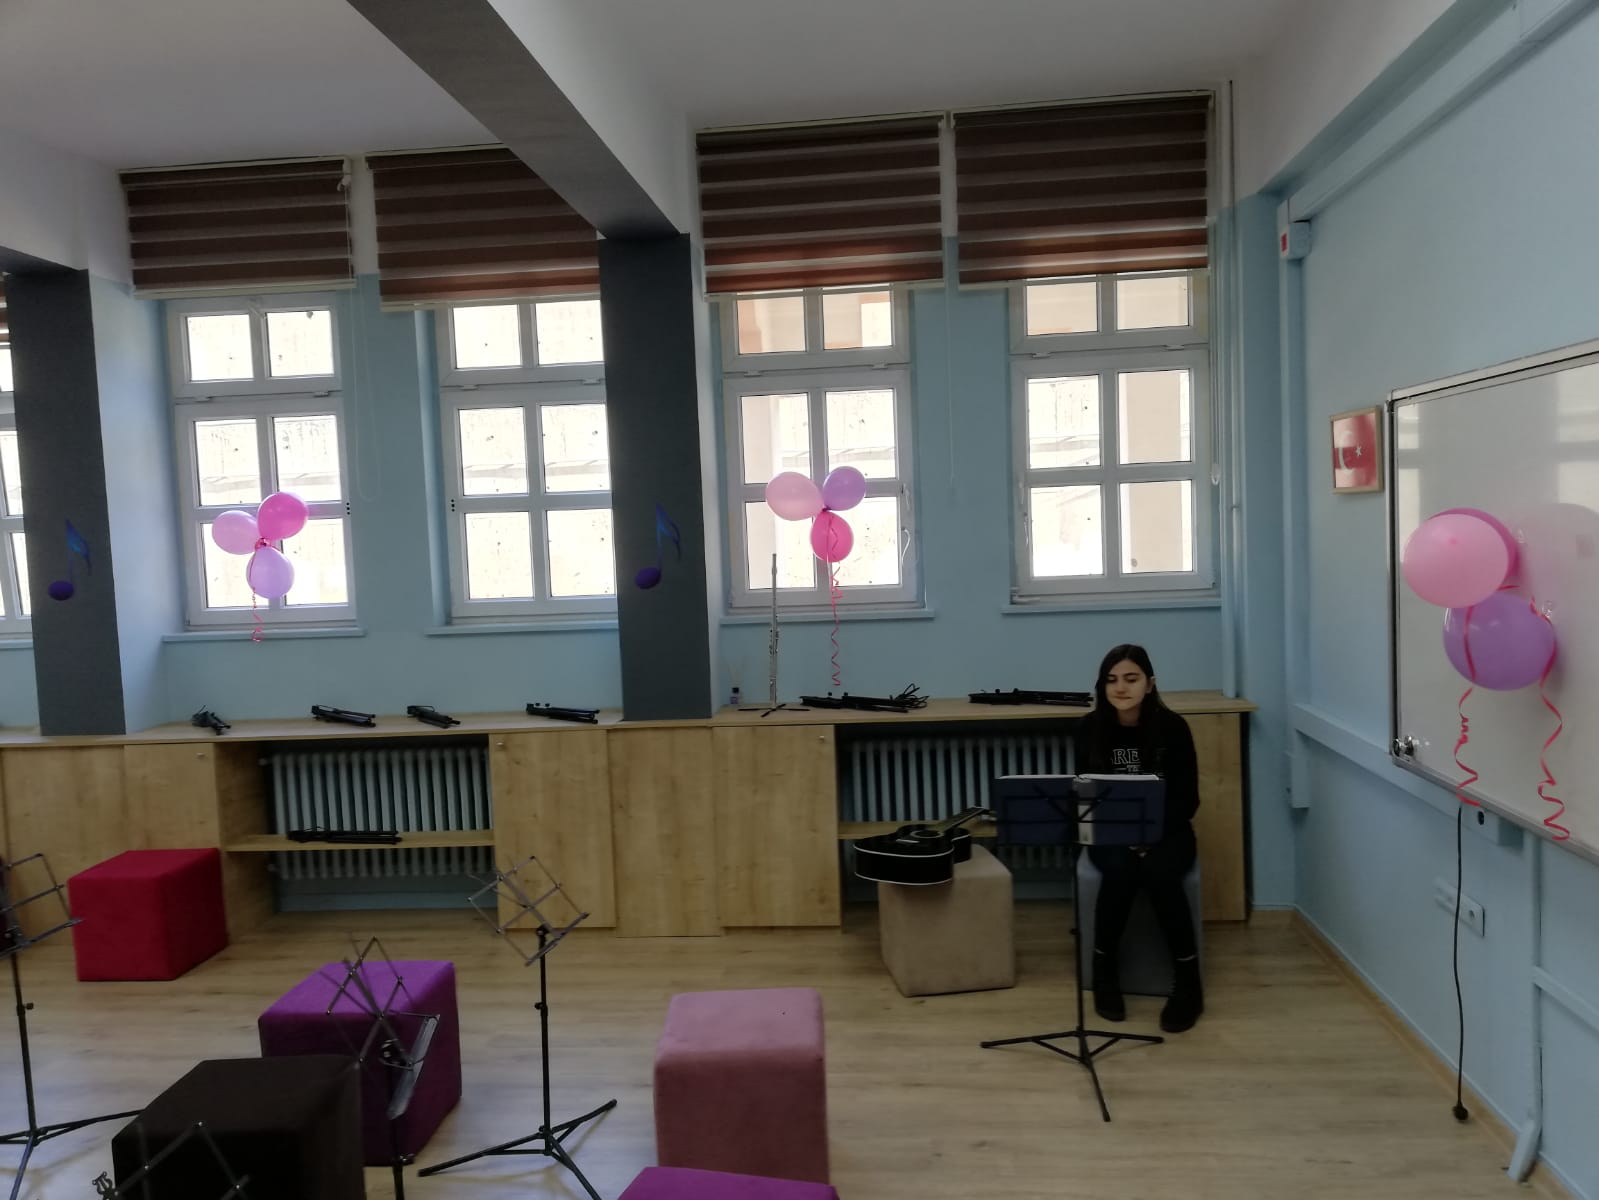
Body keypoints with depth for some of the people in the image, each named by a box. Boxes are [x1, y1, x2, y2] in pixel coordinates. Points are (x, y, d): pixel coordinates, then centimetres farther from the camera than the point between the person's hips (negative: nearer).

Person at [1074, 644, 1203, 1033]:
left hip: (1167, 832, -1)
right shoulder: (1090, 728, -6)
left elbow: (1187, 799, -6)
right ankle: (1104, 972, -12)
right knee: (1120, 870, -31)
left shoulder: (1172, 727, -9)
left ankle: (1188, 981, -16)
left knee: (1158, 873, -32)